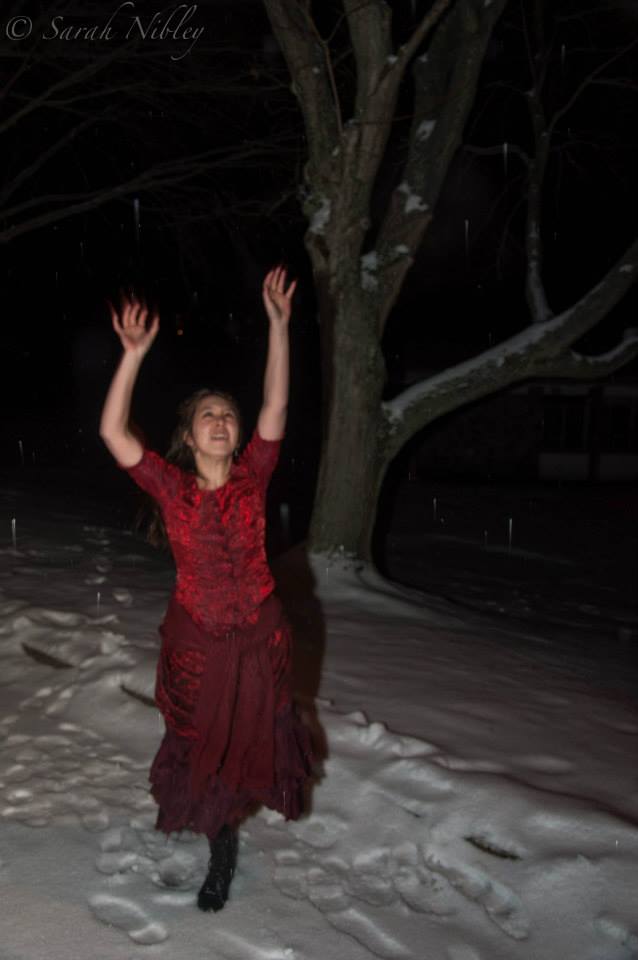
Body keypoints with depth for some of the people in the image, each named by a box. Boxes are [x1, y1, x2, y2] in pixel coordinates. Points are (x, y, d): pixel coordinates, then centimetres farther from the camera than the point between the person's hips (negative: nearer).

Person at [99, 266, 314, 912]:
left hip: (258, 636, 1)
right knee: (203, 744, 17)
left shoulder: (252, 477, -9)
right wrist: (133, 354, -30)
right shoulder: (171, 487, -12)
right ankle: (221, 848, 43)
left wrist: (278, 324, -24)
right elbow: (112, 433, -22)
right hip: (196, 641, -1)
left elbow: (276, 407, -18)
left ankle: (233, 801, 56)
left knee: (253, 734, 21)